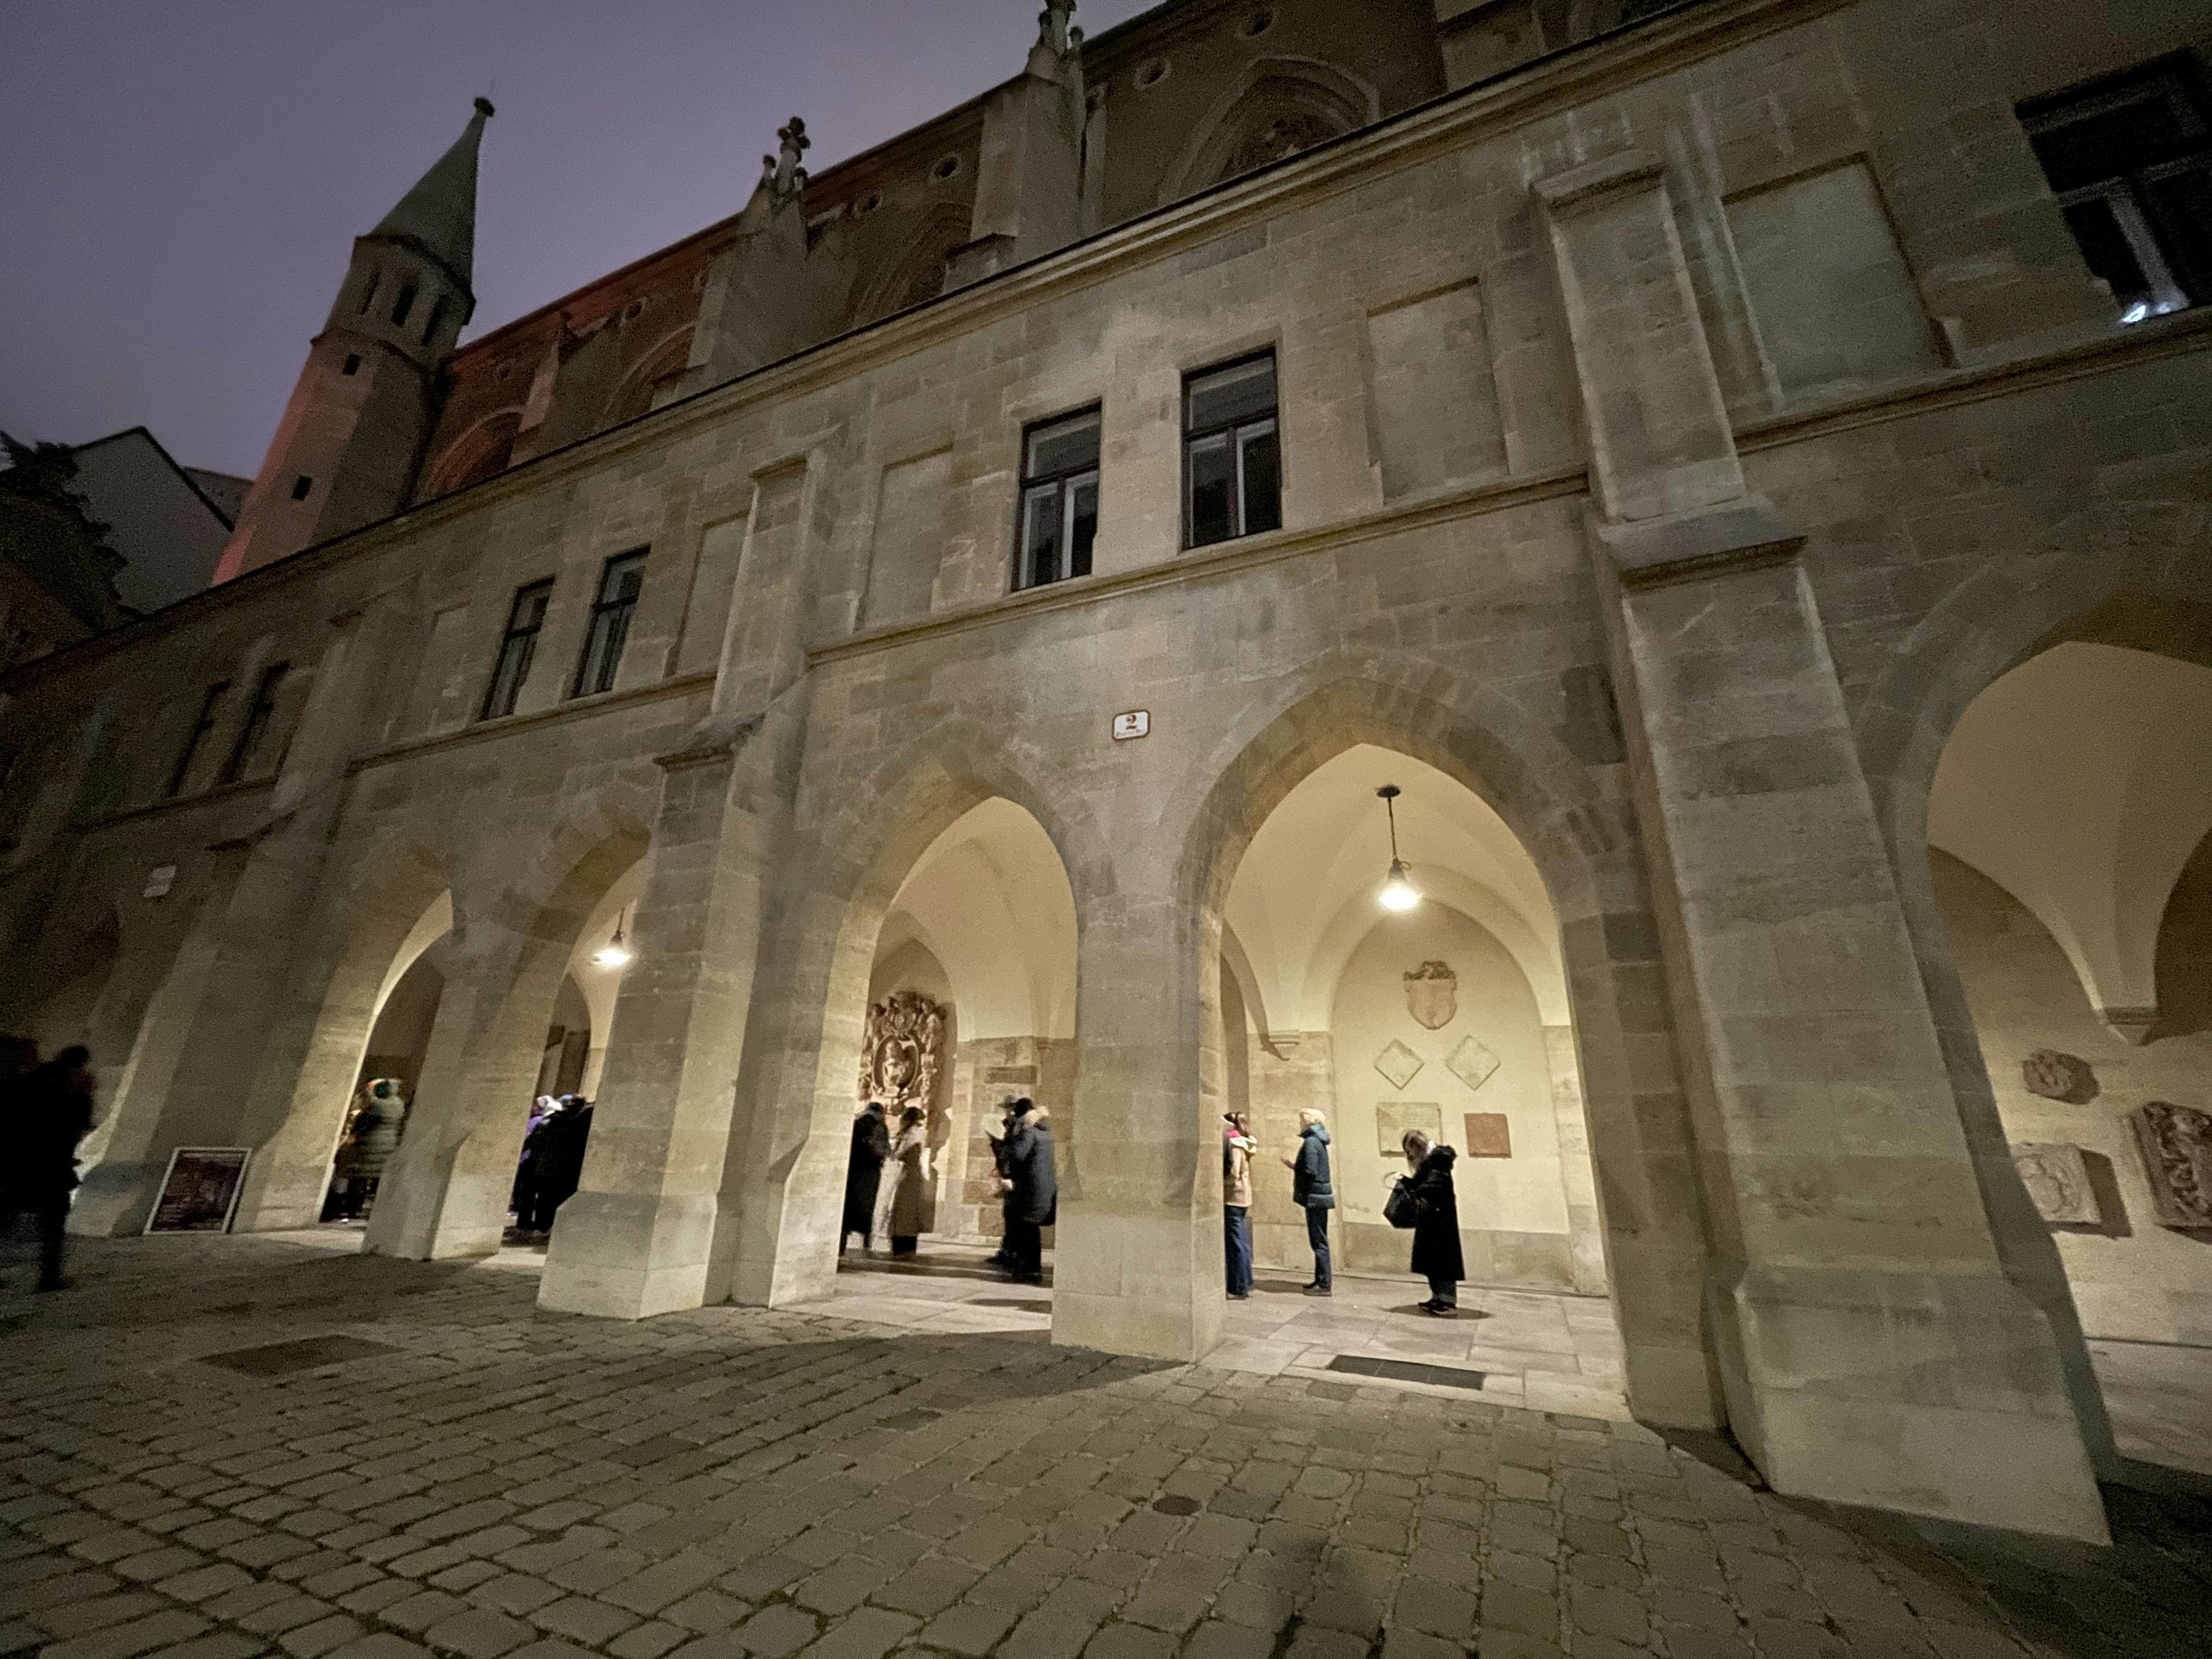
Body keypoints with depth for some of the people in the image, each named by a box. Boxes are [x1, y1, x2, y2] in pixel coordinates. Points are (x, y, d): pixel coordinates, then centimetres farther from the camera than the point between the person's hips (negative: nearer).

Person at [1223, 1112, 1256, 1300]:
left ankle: (1240, 1289, 3)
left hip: (1233, 1199, -9)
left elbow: (1234, 1174, -21)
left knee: (1236, 1244, -2)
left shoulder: (1234, 1144, -13)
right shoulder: (1243, 1144, 12)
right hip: (1244, 1198, 9)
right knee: (1242, 1243, 14)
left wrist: (1218, 1185, -9)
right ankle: (1245, 1286, 22)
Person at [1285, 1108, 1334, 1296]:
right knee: (1320, 1240, 17)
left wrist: (1293, 1167, -7)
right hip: (1320, 1197, 10)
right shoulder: (1318, 1141, 13)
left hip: (1315, 1198, -10)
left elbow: (1310, 1171, -23)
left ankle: (1325, 1284, 1)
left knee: (1319, 1242, -3)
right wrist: (1295, 1166, 10)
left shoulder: (1310, 1143, -16)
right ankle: (1321, 1279, 26)